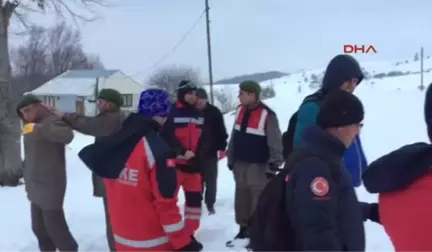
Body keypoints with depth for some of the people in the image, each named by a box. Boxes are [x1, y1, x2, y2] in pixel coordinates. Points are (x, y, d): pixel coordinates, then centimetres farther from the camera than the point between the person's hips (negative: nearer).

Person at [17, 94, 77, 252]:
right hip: (35, 188, 9)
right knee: (39, 227, 18)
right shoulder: (30, 126, 14)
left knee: (55, 227, -4)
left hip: (50, 187, -9)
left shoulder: (52, 122, -14)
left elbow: (67, 135, -37)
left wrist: (38, 129, -40)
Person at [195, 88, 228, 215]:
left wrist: (222, 148, -6)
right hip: (194, 153, 0)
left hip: (210, 152, 0)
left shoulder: (214, 112, -4)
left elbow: (221, 131, -1)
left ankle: (210, 204, 24)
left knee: (211, 180, 9)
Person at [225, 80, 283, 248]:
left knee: (259, 201, -3)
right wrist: (230, 158, 16)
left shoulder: (267, 115, -15)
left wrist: (274, 165, -13)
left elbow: (275, 142, -13)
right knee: (241, 199, 14)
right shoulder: (240, 111, 7)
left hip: (258, 166, -7)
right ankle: (244, 230, 27)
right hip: (240, 164, 7)